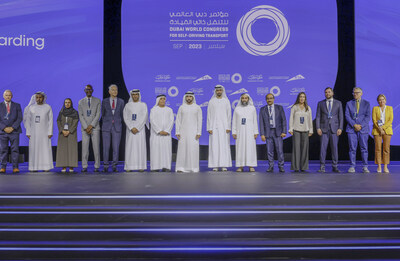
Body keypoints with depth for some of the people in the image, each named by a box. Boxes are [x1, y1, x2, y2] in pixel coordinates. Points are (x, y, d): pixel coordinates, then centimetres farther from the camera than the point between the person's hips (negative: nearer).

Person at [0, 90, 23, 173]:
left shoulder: (17, 106, 9)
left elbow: (20, 118, 1)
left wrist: (12, 128, -10)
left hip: (14, 131, 0)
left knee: (15, 149, -4)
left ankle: (15, 167, -3)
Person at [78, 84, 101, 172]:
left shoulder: (97, 101, 4)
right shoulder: (81, 102, 9)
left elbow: (98, 115, -3)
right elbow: (81, 116, 2)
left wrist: (91, 125, -12)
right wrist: (86, 128, -9)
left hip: (95, 128, -1)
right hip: (84, 128, 1)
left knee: (96, 148, -2)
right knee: (84, 148, 0)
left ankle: (97, 166, 5)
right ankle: (84, 167, 7)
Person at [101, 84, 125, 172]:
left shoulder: (121, 101, 6)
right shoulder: (104, 101, 5)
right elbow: (102, 114, 14)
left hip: (117, 127, 0)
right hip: (106, 127, 0)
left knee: (116, 147, 0)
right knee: (106, 147, 0)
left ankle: (114, 166, 8)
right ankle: (105, 166, 8)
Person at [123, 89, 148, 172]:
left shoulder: (143, 105, 5)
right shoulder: (128, 105, 8)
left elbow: (144, 117, -2)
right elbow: (125, 118, 2)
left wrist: (137, 128, -11)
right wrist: (131, 128, -10)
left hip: (140, 128, -1)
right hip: (130, 128, 1)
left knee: (141, 146, -4)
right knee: (130, 146, -3)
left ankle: (141, 166, -1)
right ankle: (129, 166, -1)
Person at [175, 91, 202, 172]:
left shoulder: (197, 108, 3)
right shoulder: (181, 107, 6)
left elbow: (199, 121, 0)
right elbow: (178, 120, 4)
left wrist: (199, 133, -9)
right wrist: (177, 132, -4)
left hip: (193, 131, -1)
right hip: (183, 131, 1)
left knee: (194, 149, -6)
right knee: (182, 148, -3)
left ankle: (194, 168, 3)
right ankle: (181, 168, 2)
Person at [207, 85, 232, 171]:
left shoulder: (226, 101, 7)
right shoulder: (211, 101, 7)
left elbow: (229, 115, 4)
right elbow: (209, 115, 4)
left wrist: (228, 127, -5)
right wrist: (209, 128, -4)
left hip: (224, 126, 0)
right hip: (214, 126, 0)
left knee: (224, 145, -3)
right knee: (214, 146, -3)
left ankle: (224, 165, 0)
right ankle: (215, 165, 1)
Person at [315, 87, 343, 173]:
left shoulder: (338, 103, 6)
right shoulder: (320, 103, 7)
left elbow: (341, 117, 3)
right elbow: (318, 117, 3)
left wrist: (340, 128, -7)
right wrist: (318, 128, -8)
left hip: (334, 128, 0)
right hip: (324, 129, 0)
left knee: (334, 147, 1)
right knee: (323, 147, -5)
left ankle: (334, 167, 10)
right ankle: (322, 167, 0)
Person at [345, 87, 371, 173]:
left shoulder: (366, 103, 9)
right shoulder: (349, 103, 11)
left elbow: (368, 116, 0)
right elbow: (347, 116, 1)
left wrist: (361, 126, -12)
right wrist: (354, 125, -12)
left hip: (363, 128, 0)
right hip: (351, 129, 1)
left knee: (364, 148, -1)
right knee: (352, 148, -1)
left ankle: (365, 167, 4)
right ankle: (352, 167, 3)